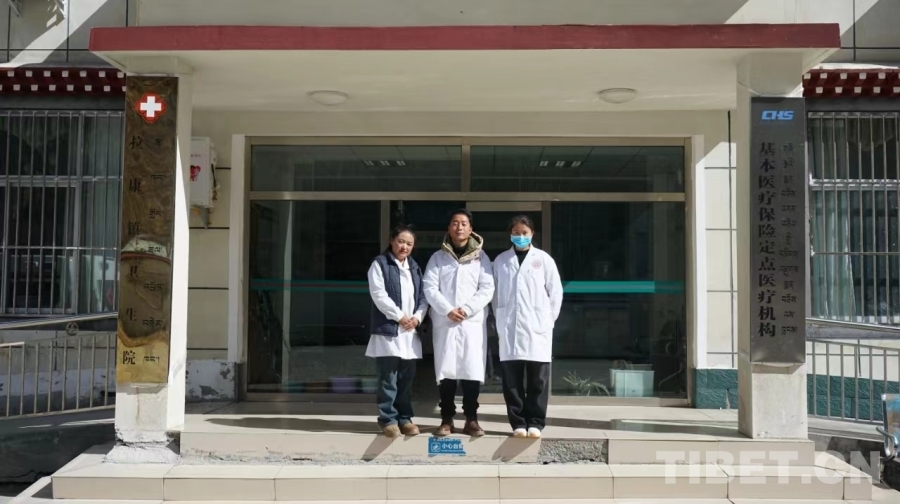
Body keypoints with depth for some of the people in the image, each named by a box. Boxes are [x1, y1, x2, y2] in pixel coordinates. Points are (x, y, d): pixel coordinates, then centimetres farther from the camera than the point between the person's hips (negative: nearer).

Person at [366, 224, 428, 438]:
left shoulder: (415, 267, 17)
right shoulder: (380, 263, 0)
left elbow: (423, 296, 13)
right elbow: (379, 295, -11)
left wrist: (417, 317, -5)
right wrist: (399, 316, -14)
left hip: (410, 332, 5)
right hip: (388, 330, -5)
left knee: (407, 378, 8)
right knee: (388, 379, -4)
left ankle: (405, 418, 16)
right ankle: (388, 419, 3)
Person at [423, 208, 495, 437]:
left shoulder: (481, 257, 8)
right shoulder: (438, 257, 9)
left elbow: (487, 289, -1)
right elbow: (430, 288, 0)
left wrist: (467, 309, -13)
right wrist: (447, 310, -14)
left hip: (473, 322, 0)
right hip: (444, 322, 0)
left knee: (472, 371, -2)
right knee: (446, 371, 1)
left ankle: (471, 419, 8)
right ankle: (447, 419, 9)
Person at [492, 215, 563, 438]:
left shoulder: (543, 259, 5)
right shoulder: (500, 260, 9)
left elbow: (555, 292, 6)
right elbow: (495, 293, 10)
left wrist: (547, 320, 2)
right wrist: (500, 321, 4)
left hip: (536, 328, -1)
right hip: (509, 329, 1)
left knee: (537, 380, 1)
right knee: (512, 380, 1)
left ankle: (535, 423, 10)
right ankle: (518, 423, 9)